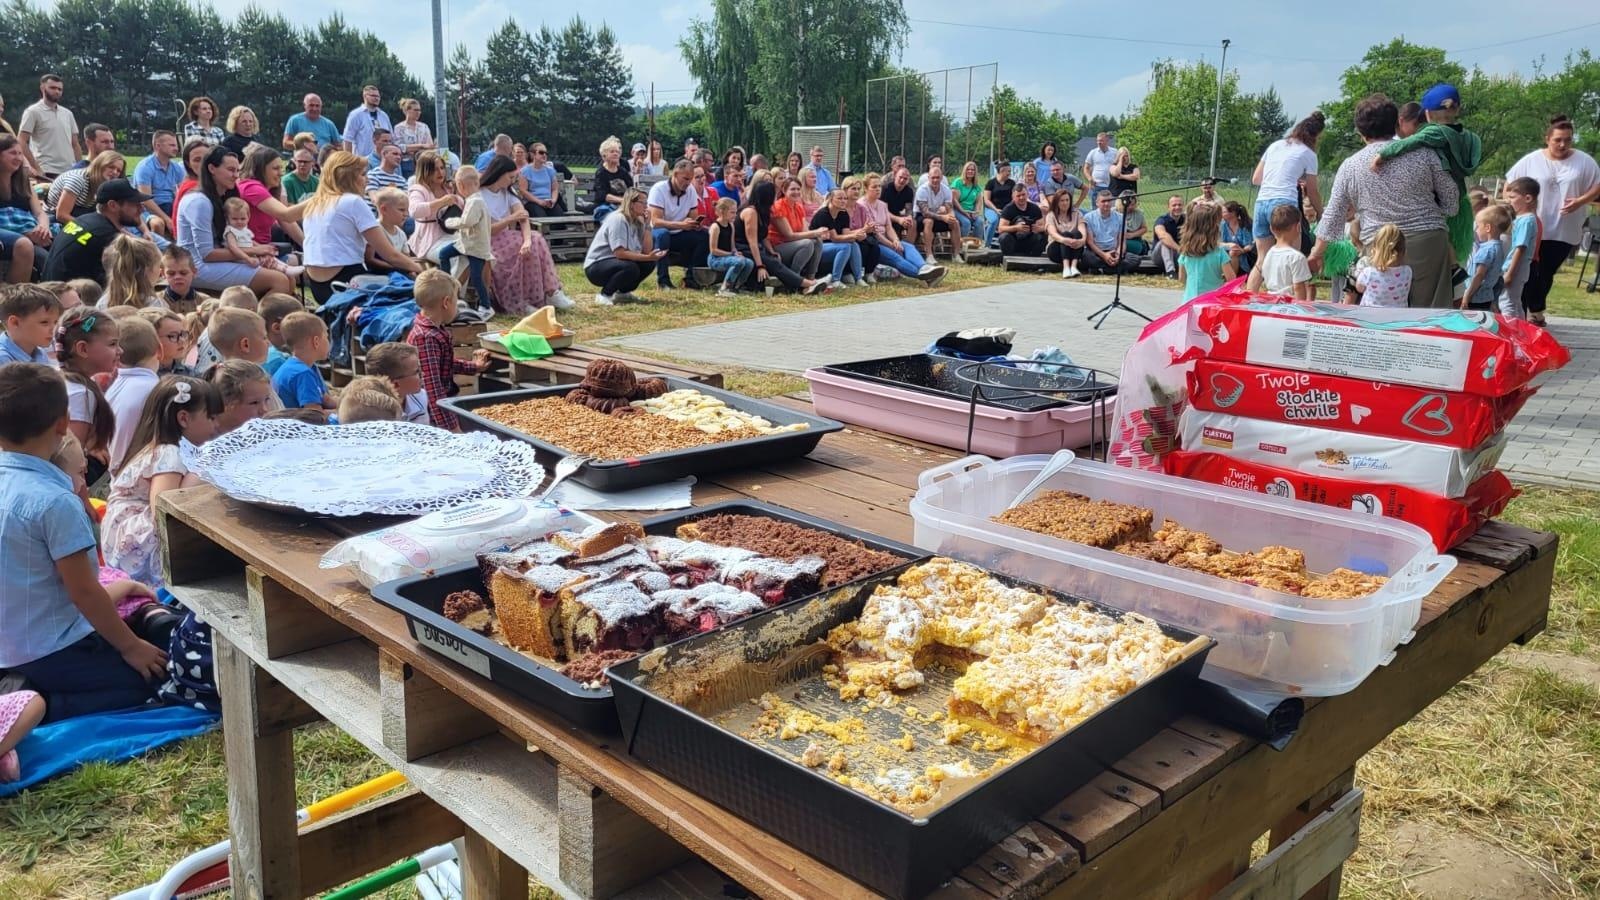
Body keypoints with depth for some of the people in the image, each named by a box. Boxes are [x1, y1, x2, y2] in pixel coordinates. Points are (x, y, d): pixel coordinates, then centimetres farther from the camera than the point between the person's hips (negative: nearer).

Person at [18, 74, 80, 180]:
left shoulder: (67, 113, 17)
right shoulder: (33, 112, -1)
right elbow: (21, 142, -6)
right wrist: (36, 167, -13)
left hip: (70, 172, 6)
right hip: (47, 173, -6)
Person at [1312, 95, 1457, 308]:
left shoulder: (1350, 166, 5)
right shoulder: (1422, 153, 3)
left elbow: (1333, 216, 12)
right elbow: (1450, 197, 7)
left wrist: (1317, 252, 24)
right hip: (1428, 242, 0)